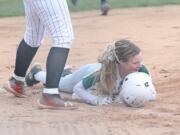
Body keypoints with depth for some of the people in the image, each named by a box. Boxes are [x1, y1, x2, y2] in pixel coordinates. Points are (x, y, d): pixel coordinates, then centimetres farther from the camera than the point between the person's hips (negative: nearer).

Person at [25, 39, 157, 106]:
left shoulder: (140, 70, -41)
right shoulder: (106, 73, -48)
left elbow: (152, 93, -30)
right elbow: (77, 88, -35)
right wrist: (97, 100, -47)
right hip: (87, 73, -3)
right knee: (57, 83, 29)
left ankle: (67, 73, 67)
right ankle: (37, 73, 58)